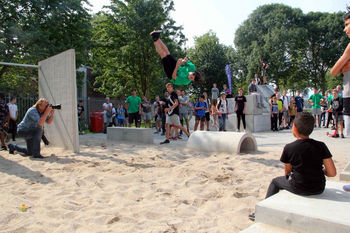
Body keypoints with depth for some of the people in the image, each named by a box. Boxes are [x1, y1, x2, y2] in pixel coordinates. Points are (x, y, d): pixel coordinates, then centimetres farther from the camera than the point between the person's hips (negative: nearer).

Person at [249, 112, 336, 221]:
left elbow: (287, 172, -3)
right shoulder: (321, 146, -8)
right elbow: (332, 173, -9)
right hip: (319, 189, 4)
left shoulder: (289, 148, -13)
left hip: (299, 188, -3)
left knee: (275, 182, 23)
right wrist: (321, 170, 10)